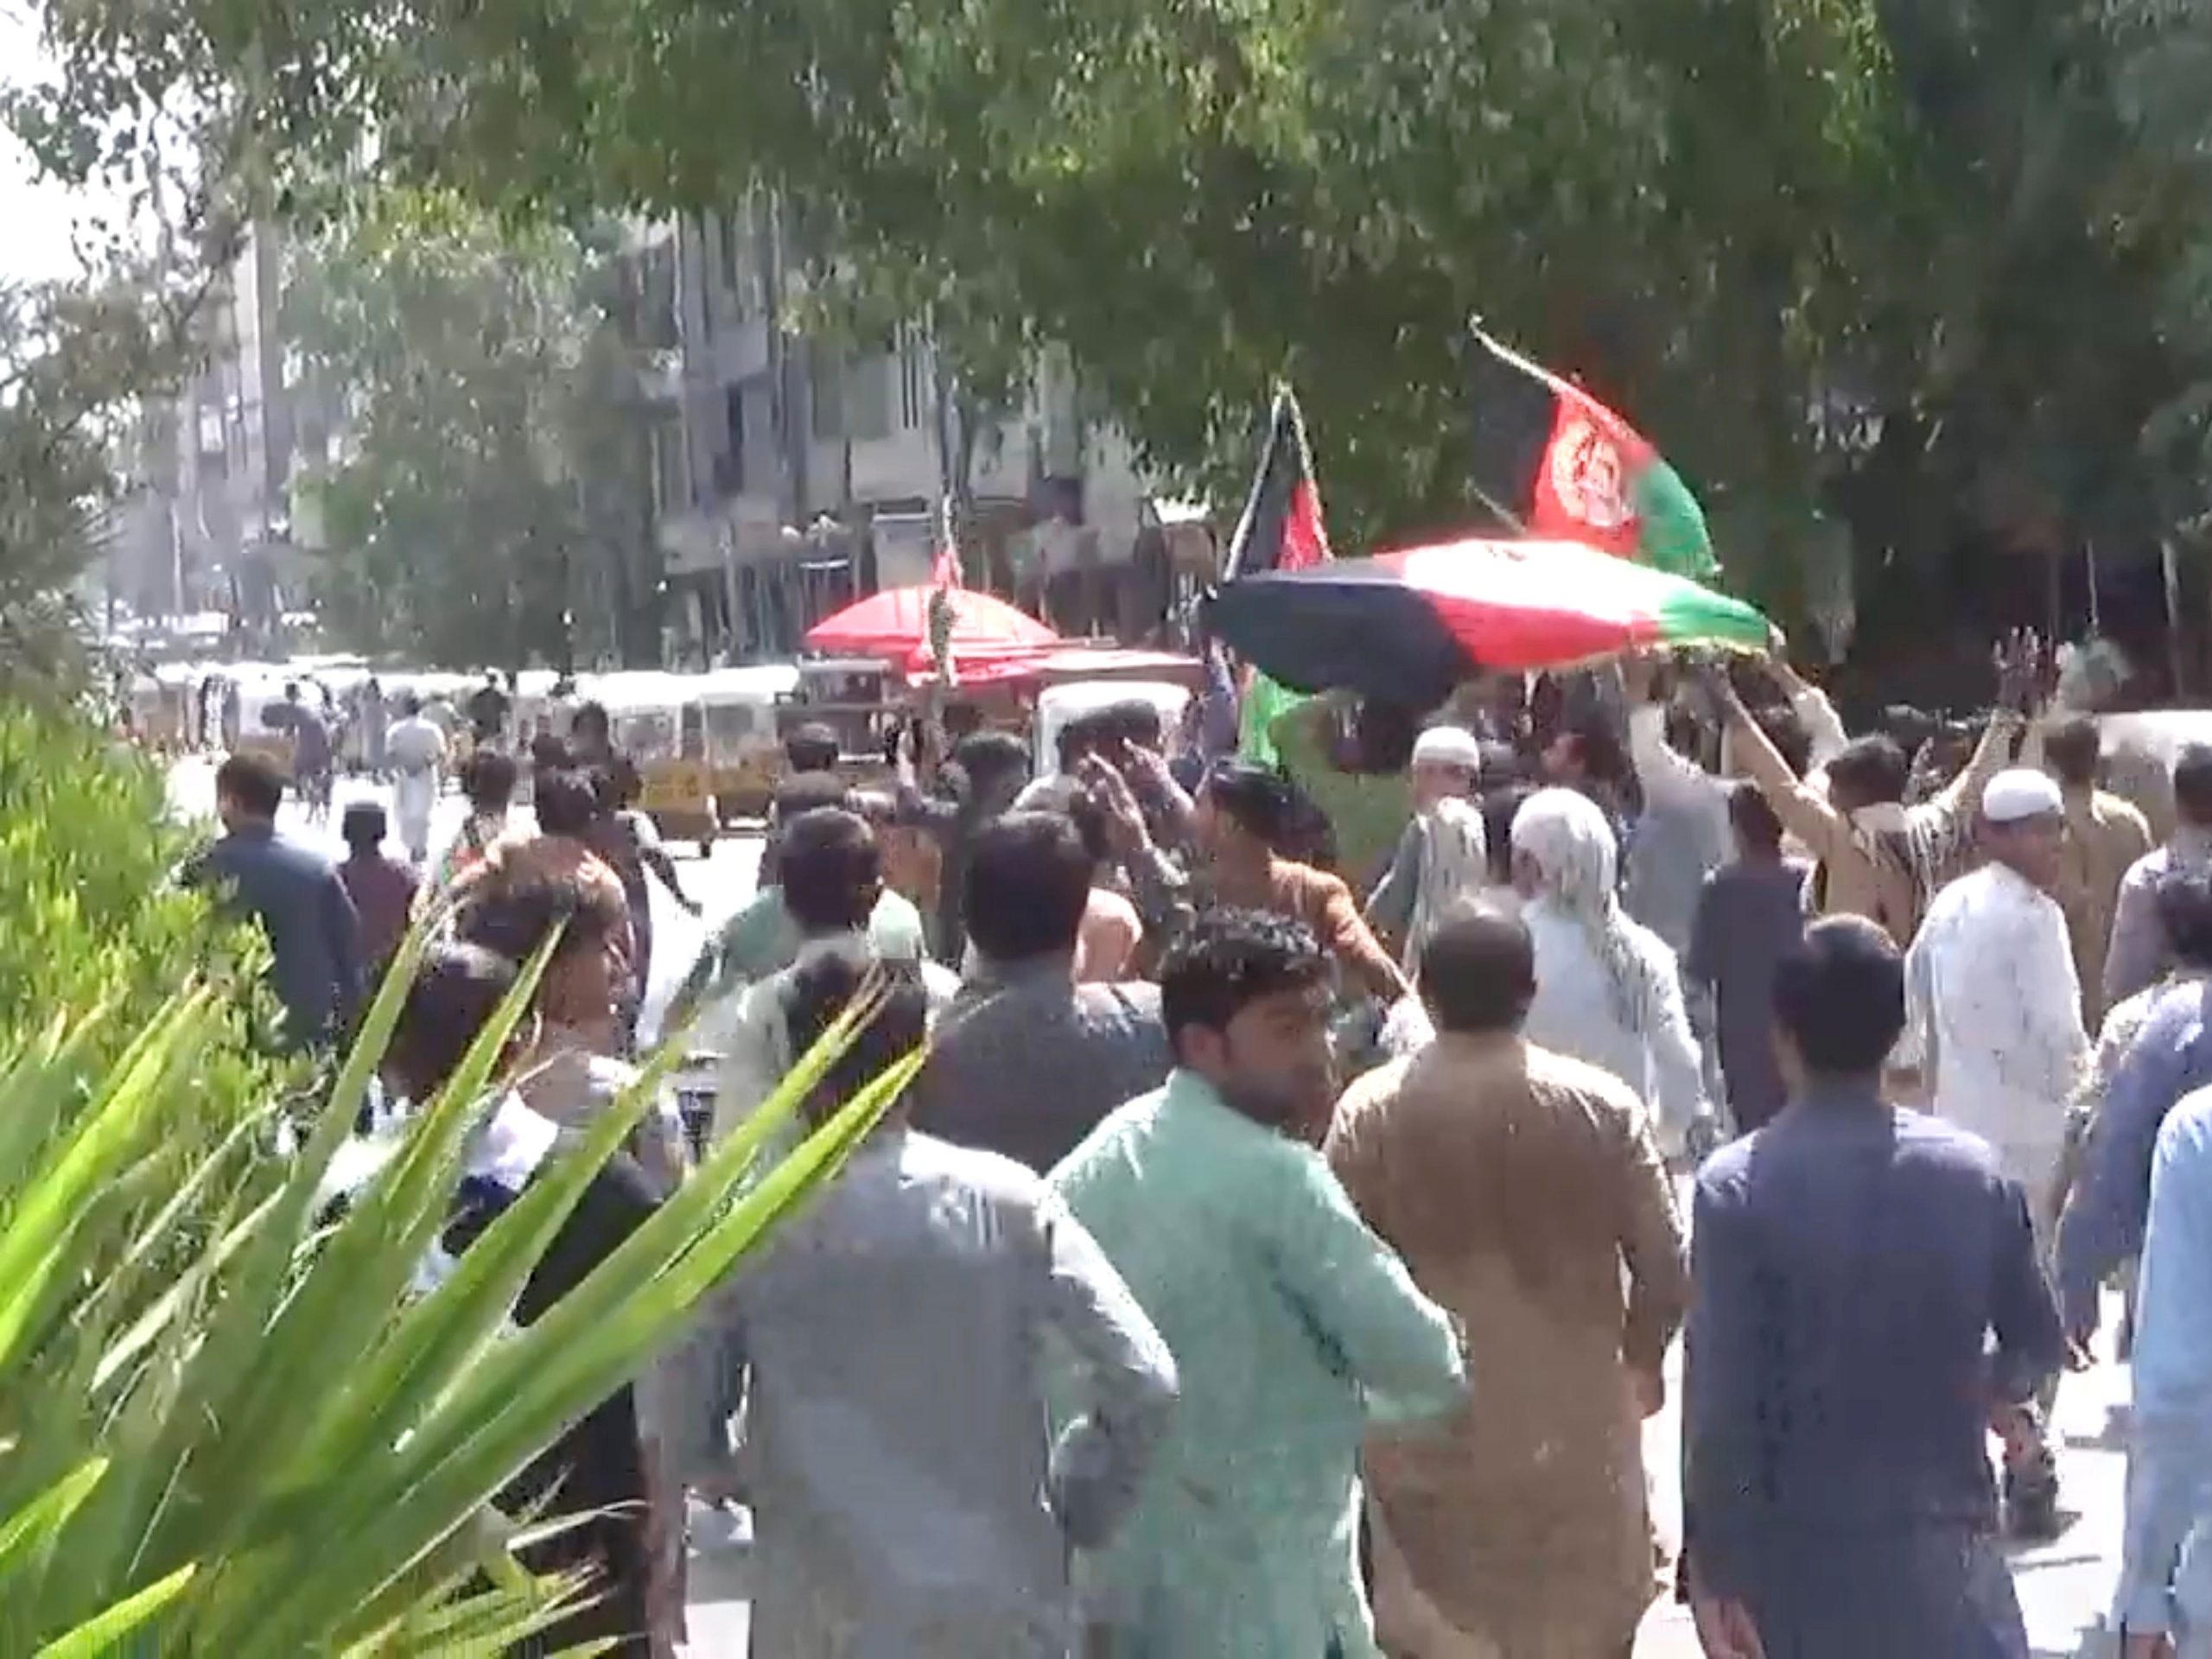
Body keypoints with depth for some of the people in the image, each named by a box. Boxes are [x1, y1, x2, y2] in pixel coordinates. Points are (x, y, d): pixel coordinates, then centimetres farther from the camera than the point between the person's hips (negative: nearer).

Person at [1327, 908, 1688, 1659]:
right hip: (1574, 1429, 0)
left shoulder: (1367, 1113, -6)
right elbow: (1665, 1271, -4)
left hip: (1428, 1434, 0)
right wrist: (1637, 1360, 15)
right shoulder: (1603, 1107, -5)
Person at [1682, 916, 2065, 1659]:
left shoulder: (1737, 1185, -14)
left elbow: (1721, 1395, -15)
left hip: (1794, 1550, -2)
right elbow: (2037, 1345, 10)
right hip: (1941, 1540, 2)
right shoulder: (1975, 1172, -3)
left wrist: (1711, 1559, -8)